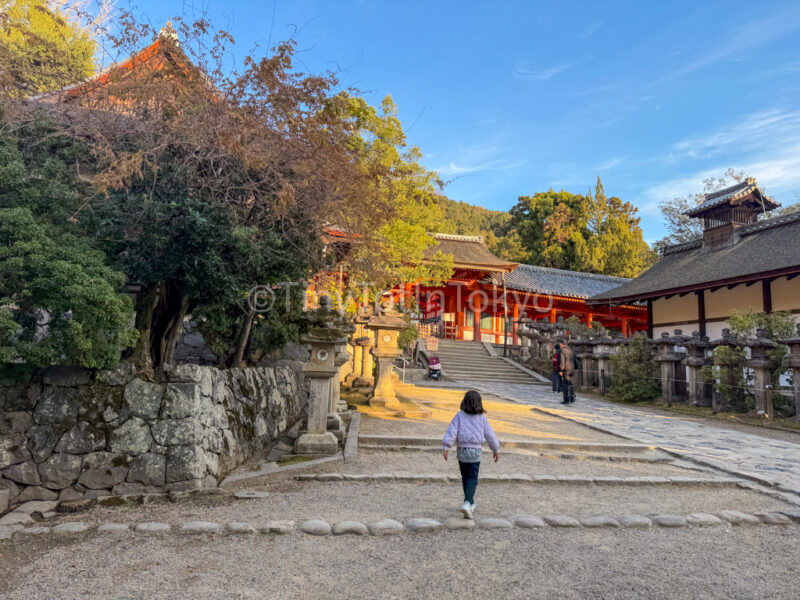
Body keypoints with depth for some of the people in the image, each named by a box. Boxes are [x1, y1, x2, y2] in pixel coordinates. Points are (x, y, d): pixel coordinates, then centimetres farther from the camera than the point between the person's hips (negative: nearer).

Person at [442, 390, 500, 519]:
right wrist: (495, 449, 17)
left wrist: (445, 446, -15)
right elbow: (490, 435, 5)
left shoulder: (460, 416, -3)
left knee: (465, 478, 16)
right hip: (475, 451, -1)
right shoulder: (482, 418, -1)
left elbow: (452, 431, -12)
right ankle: (467, 503, -16)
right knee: (472, 479, 3)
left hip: (462, 450, 1)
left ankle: (471, 504, 25)